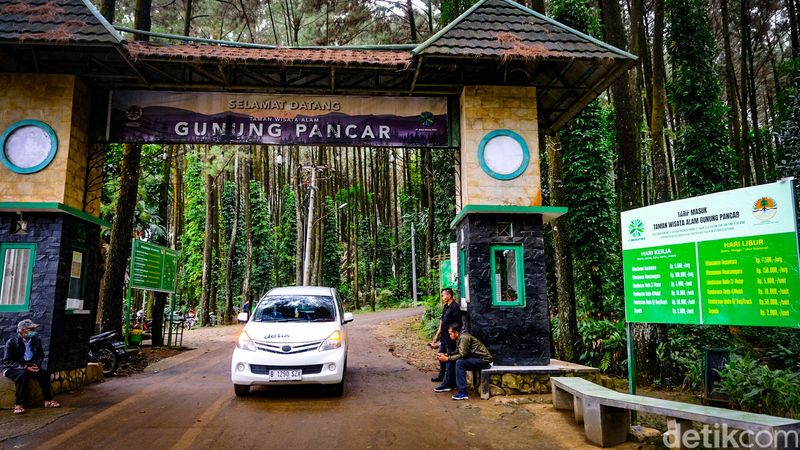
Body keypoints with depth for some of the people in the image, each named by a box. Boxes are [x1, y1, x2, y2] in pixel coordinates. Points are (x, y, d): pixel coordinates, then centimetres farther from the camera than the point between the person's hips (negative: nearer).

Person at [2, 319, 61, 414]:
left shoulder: (36, 340, 2)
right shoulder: (12, 342, -13)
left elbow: (41, 355, 15)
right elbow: (7, 361, -16)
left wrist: (37, 365, -7)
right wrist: (25, 367, -26)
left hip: (29, 367, 5)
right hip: (12, 369, -5)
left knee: (45, 373, -20)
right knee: (23, 374, -36)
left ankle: (48, 400, -9)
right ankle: (18, 405, -31)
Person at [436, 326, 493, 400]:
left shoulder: (464, 338, -18)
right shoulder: (460, 338, 11)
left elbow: (462, 355, -23)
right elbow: (458, 352, 13)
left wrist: (447, 358, -17)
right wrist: (446, 355, 1)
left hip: (484, 360, -10)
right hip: (477, 359, 10)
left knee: (460, 362, -25)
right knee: (452, 360, 6)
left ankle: (463, 393, -23)